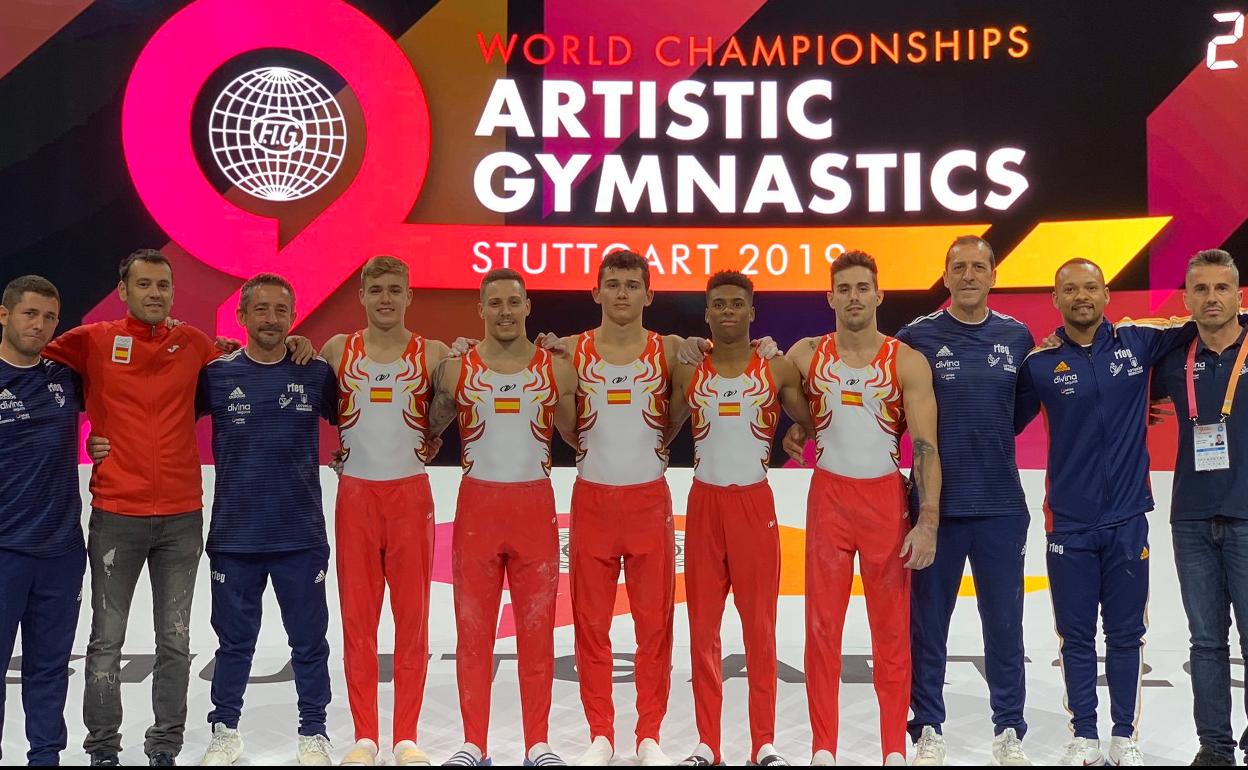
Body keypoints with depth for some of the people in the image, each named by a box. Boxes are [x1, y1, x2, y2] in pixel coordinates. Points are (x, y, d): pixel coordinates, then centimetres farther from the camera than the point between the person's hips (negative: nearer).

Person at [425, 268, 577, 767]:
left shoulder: (557, 370, 3)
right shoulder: (456, 370, 2)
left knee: (536, 630, 5)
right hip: (476, 505, 0)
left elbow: (578, 437, 12)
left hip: (536, 506, 0)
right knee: (473, 630, 5)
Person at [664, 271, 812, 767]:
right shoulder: (687, 373, 4)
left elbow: (813, 425, 7)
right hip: (704, 502, 2)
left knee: (760, 628, 3)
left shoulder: (778, 371, 1)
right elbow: (663, 432, 11)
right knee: (702, 628, 5)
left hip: (755, 503, -1)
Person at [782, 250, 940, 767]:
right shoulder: (806, 354, 3)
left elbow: (925, 446, -9)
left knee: (892, 630, 4)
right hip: (828, 496, 2)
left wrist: (928, 520, -16)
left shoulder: (907, 362, -4)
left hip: (887, 499, -1)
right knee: (822, 627, 3)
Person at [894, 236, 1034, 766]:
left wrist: (986, 437, 3)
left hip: (1001, 504, 2)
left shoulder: (1017, 338, 5)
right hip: (935, 503, -2)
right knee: (928, 622, 6)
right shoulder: (918, 336, -2)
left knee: (1004, 623, 8)